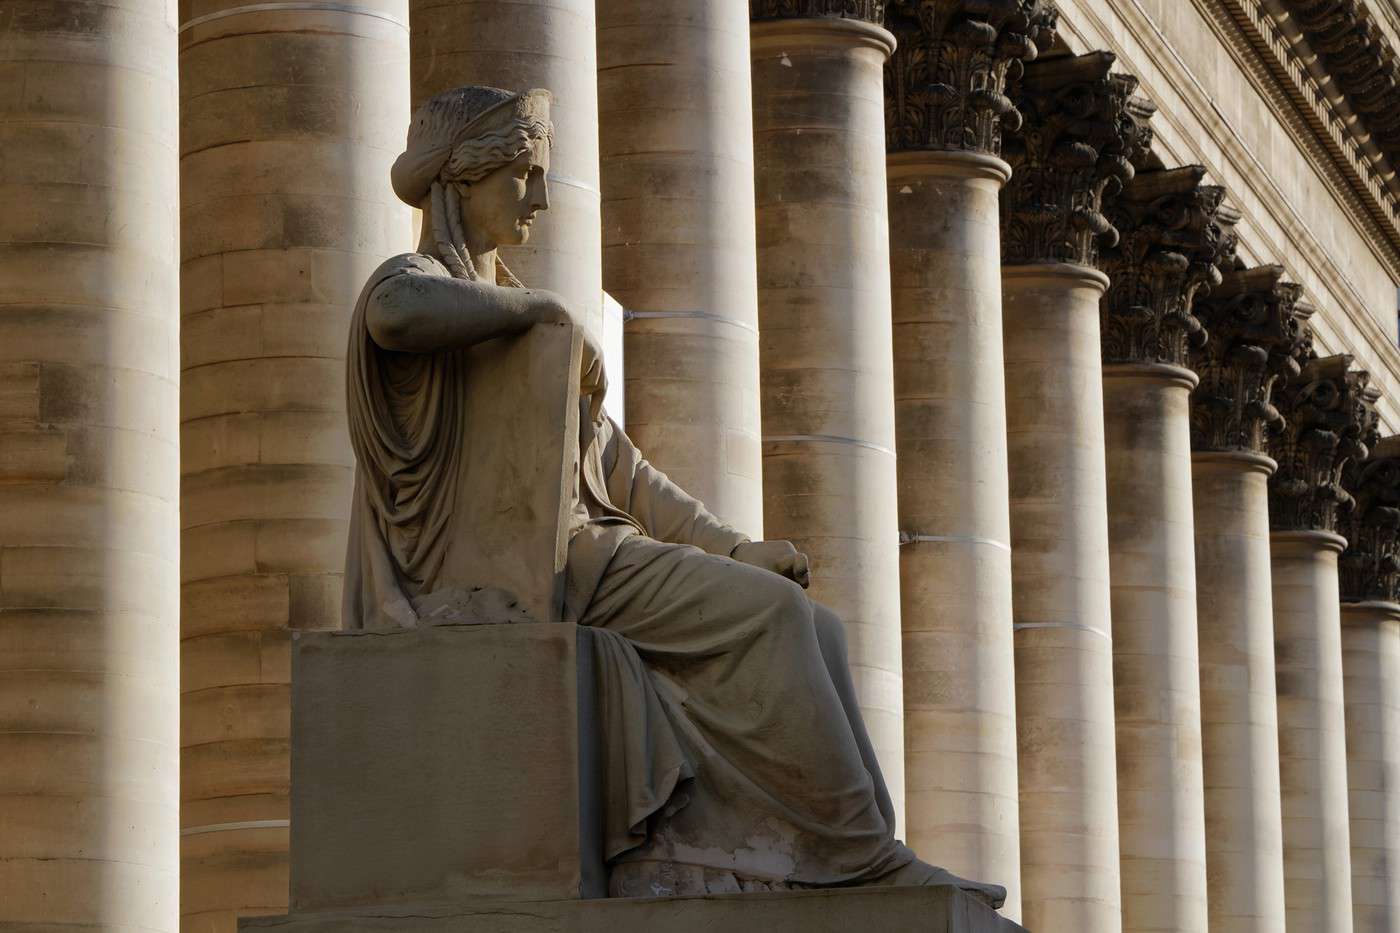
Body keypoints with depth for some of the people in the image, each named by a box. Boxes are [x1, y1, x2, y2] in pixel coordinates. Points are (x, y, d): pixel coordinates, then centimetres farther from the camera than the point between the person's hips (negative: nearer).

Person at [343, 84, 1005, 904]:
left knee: (809, 631, -7)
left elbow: (614, 465, 22)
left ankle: (861, 862, -17)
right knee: (766, 611, -23)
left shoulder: (518, 310, 27)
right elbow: (397, 313, -31)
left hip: (579, 552, 9)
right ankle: (856, 849, -19)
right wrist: (545, 309, -17)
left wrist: (731, 546, 9)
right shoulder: (417, 280, -1)